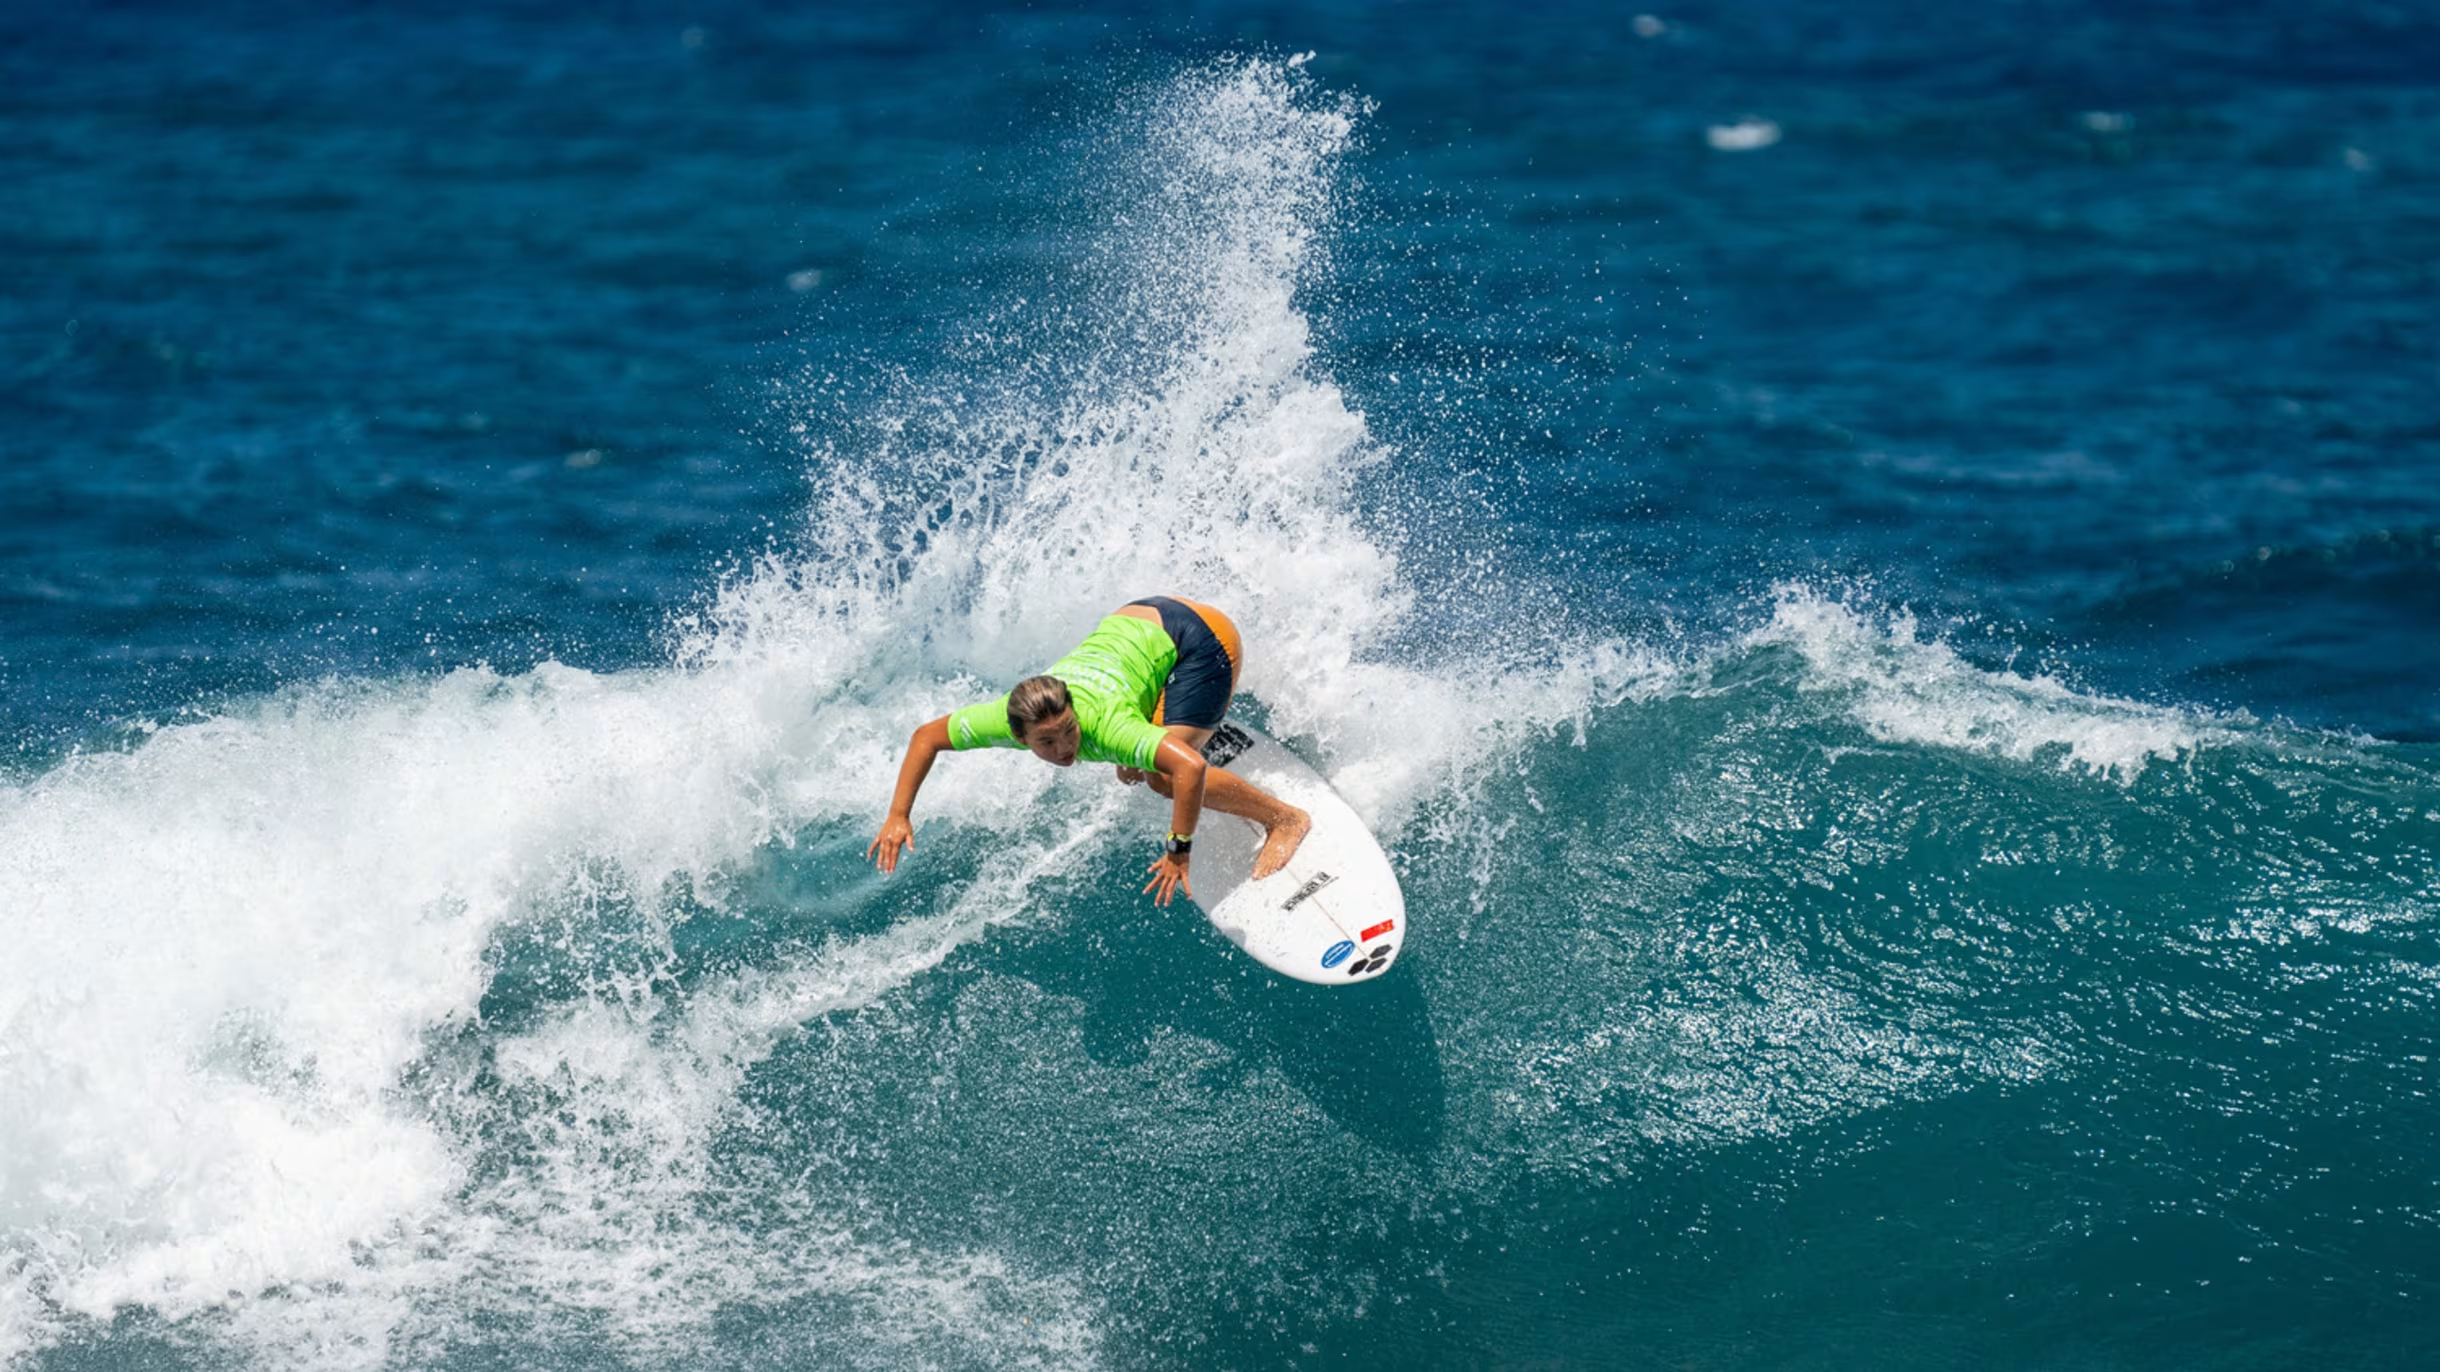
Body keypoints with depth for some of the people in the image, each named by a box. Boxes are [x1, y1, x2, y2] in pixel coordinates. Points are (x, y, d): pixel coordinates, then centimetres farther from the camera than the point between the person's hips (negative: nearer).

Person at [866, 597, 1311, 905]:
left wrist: (1178, 852, -44)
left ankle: (1283, 818, -6)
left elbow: (1189, 768, -51)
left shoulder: (1103, 726, -40)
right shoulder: (1006, 718, -23)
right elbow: (926, 736, -7)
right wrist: (898, 816, -12)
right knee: (1132, 769, 25)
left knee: (1166, 777, -23)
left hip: (1200, 638, -7)